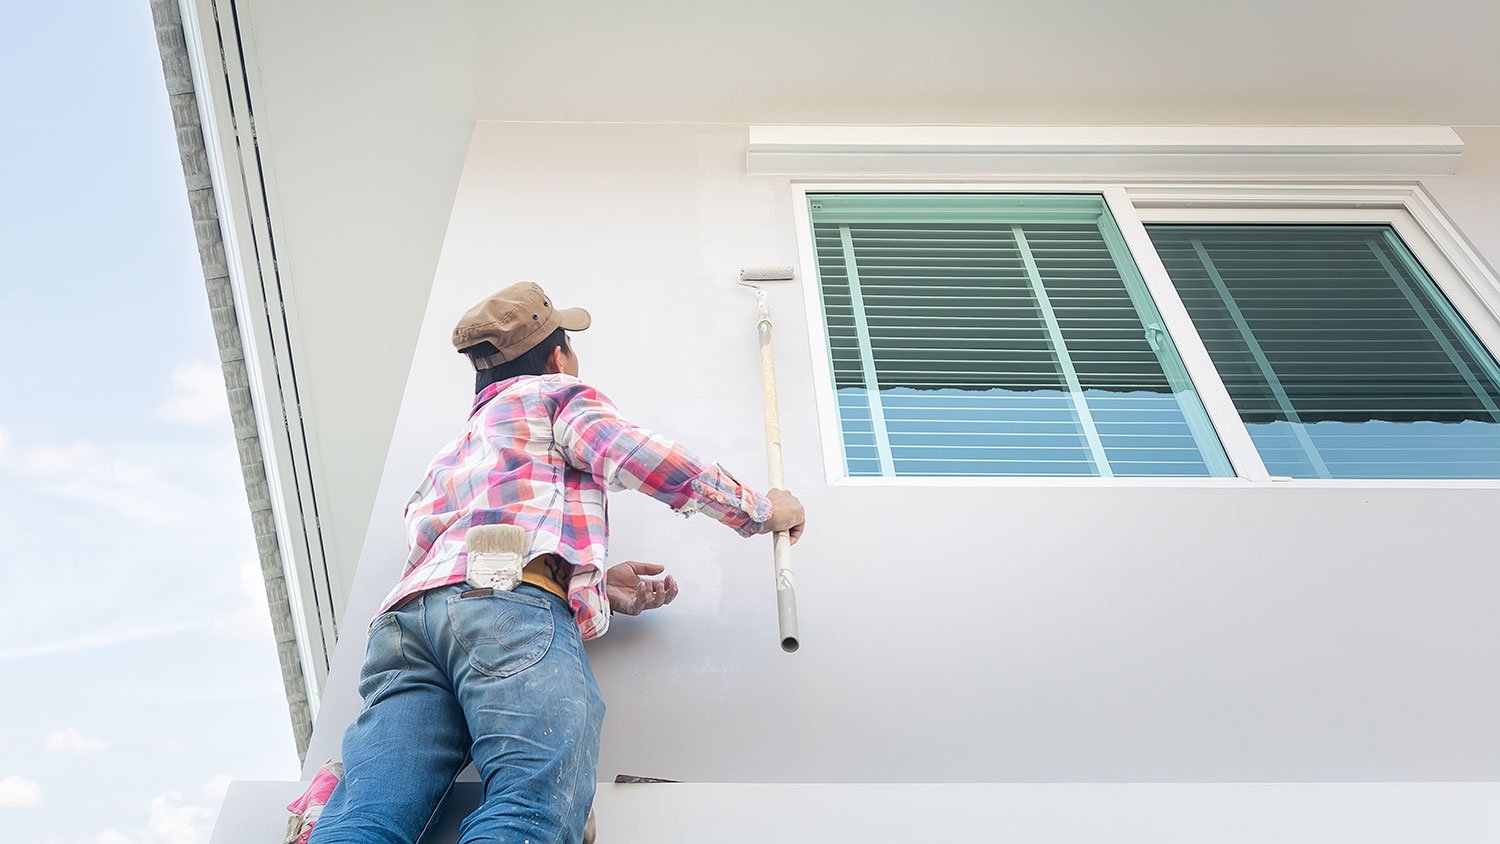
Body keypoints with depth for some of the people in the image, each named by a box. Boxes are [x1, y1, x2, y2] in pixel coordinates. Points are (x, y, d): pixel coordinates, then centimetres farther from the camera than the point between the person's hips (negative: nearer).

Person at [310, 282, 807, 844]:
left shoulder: (449, 456, 42)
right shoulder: (557, 393, 23)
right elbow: (630, 454, 3)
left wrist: (596, 583, 22)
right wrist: (762, 510, 15)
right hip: (514, 604, -6)